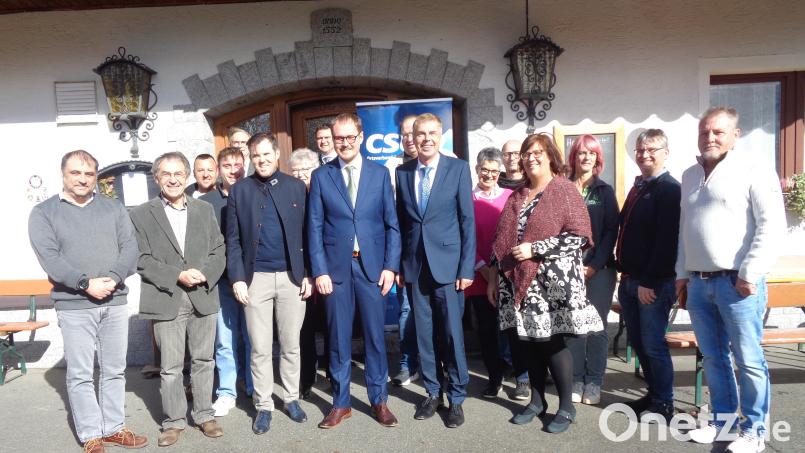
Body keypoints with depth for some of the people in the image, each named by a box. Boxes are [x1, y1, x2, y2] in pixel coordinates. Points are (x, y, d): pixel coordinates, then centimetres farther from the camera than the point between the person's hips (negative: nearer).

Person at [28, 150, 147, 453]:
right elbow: (49, 257, -9)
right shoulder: (43, 213, 2)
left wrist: (112, 279, -15)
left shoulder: (114, 209, 10)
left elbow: (130, 248, 1)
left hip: (115, 302, 3)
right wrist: (86, 283, -19)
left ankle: (114, 428, 24)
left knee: (115, 370, 11)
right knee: (80, 374, 4)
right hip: (74, 307, -3)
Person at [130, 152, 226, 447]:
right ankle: (173, 421, 21)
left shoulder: (205, 209, 10)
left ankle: (205, 415, 25)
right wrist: (177, 276, -16)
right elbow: (142, 259, -5)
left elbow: (218, 250, 6)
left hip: (204, 297, 2)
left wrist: (204, 274, -12)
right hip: (166, 300, -2)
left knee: (203, 361, 11)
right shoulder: (141, 214, 2)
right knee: (170, 367, 6)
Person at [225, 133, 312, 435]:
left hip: (292, 276, 1)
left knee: (291, 345, 11)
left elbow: (306, 234, 4)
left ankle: (291, 398, 28)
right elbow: (233, 240, 2)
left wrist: (308, 274, -2)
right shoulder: (239, 190, 4)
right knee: (260, 349, 7)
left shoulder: (296, 186, 5)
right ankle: (263, 405, 21)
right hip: (256, 278, 0)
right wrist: (237, 278, -6)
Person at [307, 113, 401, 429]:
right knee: (338, 338, 9)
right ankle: (340, 403, 23)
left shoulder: (380, 173, 5)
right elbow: (315, 228, 2)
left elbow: (392, 224, 4)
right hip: (335, 267, 0)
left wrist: (390, 266, -4)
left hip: (372, 266, 0)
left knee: (375, 335, 7)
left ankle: (379, 400, 23)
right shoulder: (320, 176, 5)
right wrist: (319, 271, -6)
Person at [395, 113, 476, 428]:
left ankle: (456, 398, 19)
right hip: (415, 266, 3)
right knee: (423, 334, 10)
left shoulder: (458, 168, -2)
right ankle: (433, 392, 27)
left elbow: (467, 220, -4)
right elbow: (400, 221, 9)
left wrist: (467, 268, -8)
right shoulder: (403, 172, 7)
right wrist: (399, 264, 6)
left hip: (447, 263, -3)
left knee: (452, 334, 2)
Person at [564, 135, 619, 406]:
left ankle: (594, 383, 12)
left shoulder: (604, 191, 8)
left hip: (599, 268, 0)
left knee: (596, 326, 2)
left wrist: (595, 266, -9)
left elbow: (611, 231, 1)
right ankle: (576, 380, 12)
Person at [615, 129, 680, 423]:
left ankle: (663, 404, 16)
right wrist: (624, 272, 12)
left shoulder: (669, 188, -10)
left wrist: (649, 281, -20)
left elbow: (666, 239, -18)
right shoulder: (637, 188, 17)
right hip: (630, 280, 8)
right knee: (638, 342, 14)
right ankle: (653, 394, 28)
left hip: (654, 283, -8)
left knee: (653, 345, 1)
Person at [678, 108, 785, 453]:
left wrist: (750, 274, -16)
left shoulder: (753, 170, -5)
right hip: (698, 282, 6)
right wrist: (682, 272, 16)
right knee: (713, 357, 13)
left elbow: (772, 225, -12)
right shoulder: (689, 176, 16)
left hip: (737, 282, -6)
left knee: (748, 360, 2)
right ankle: (722, 418, 27)